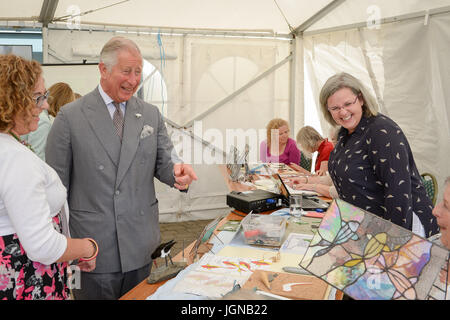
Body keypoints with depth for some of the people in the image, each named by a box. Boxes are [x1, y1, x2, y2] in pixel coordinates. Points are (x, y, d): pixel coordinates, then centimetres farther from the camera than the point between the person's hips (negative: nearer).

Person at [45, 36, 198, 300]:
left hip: (141, 246, 4)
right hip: (92, 249, -3)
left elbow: (164, 161, 5)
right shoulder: (70, 117, -5)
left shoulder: (151, 115, 6)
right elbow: (56, 185, -2)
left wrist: (176, 171, -20)